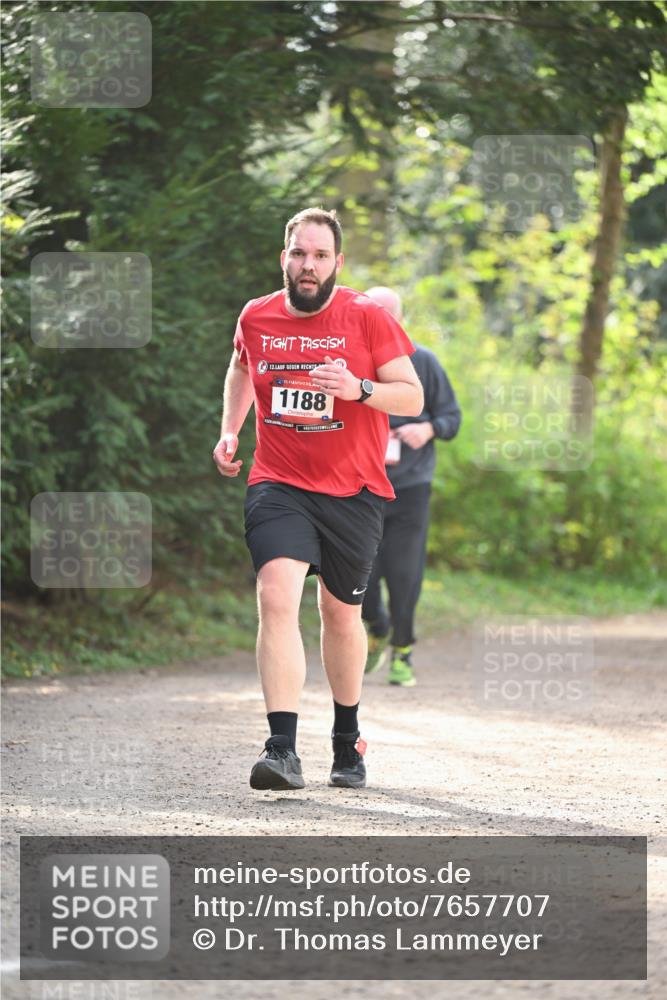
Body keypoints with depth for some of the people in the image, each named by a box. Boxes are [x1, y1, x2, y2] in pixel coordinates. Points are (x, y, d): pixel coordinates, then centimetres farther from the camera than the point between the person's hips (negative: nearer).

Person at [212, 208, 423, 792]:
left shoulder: (368, 317, -6)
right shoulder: (256, 318, 3)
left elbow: (414, 398, -6)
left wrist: (360, 389, -24)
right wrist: (230, 432, 13)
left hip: (354, 491, 0)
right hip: (278, 486, 0)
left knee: (341, 612, 13)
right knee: (277, 598, -20)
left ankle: (347, 741, 36)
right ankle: (283, 750, -27)